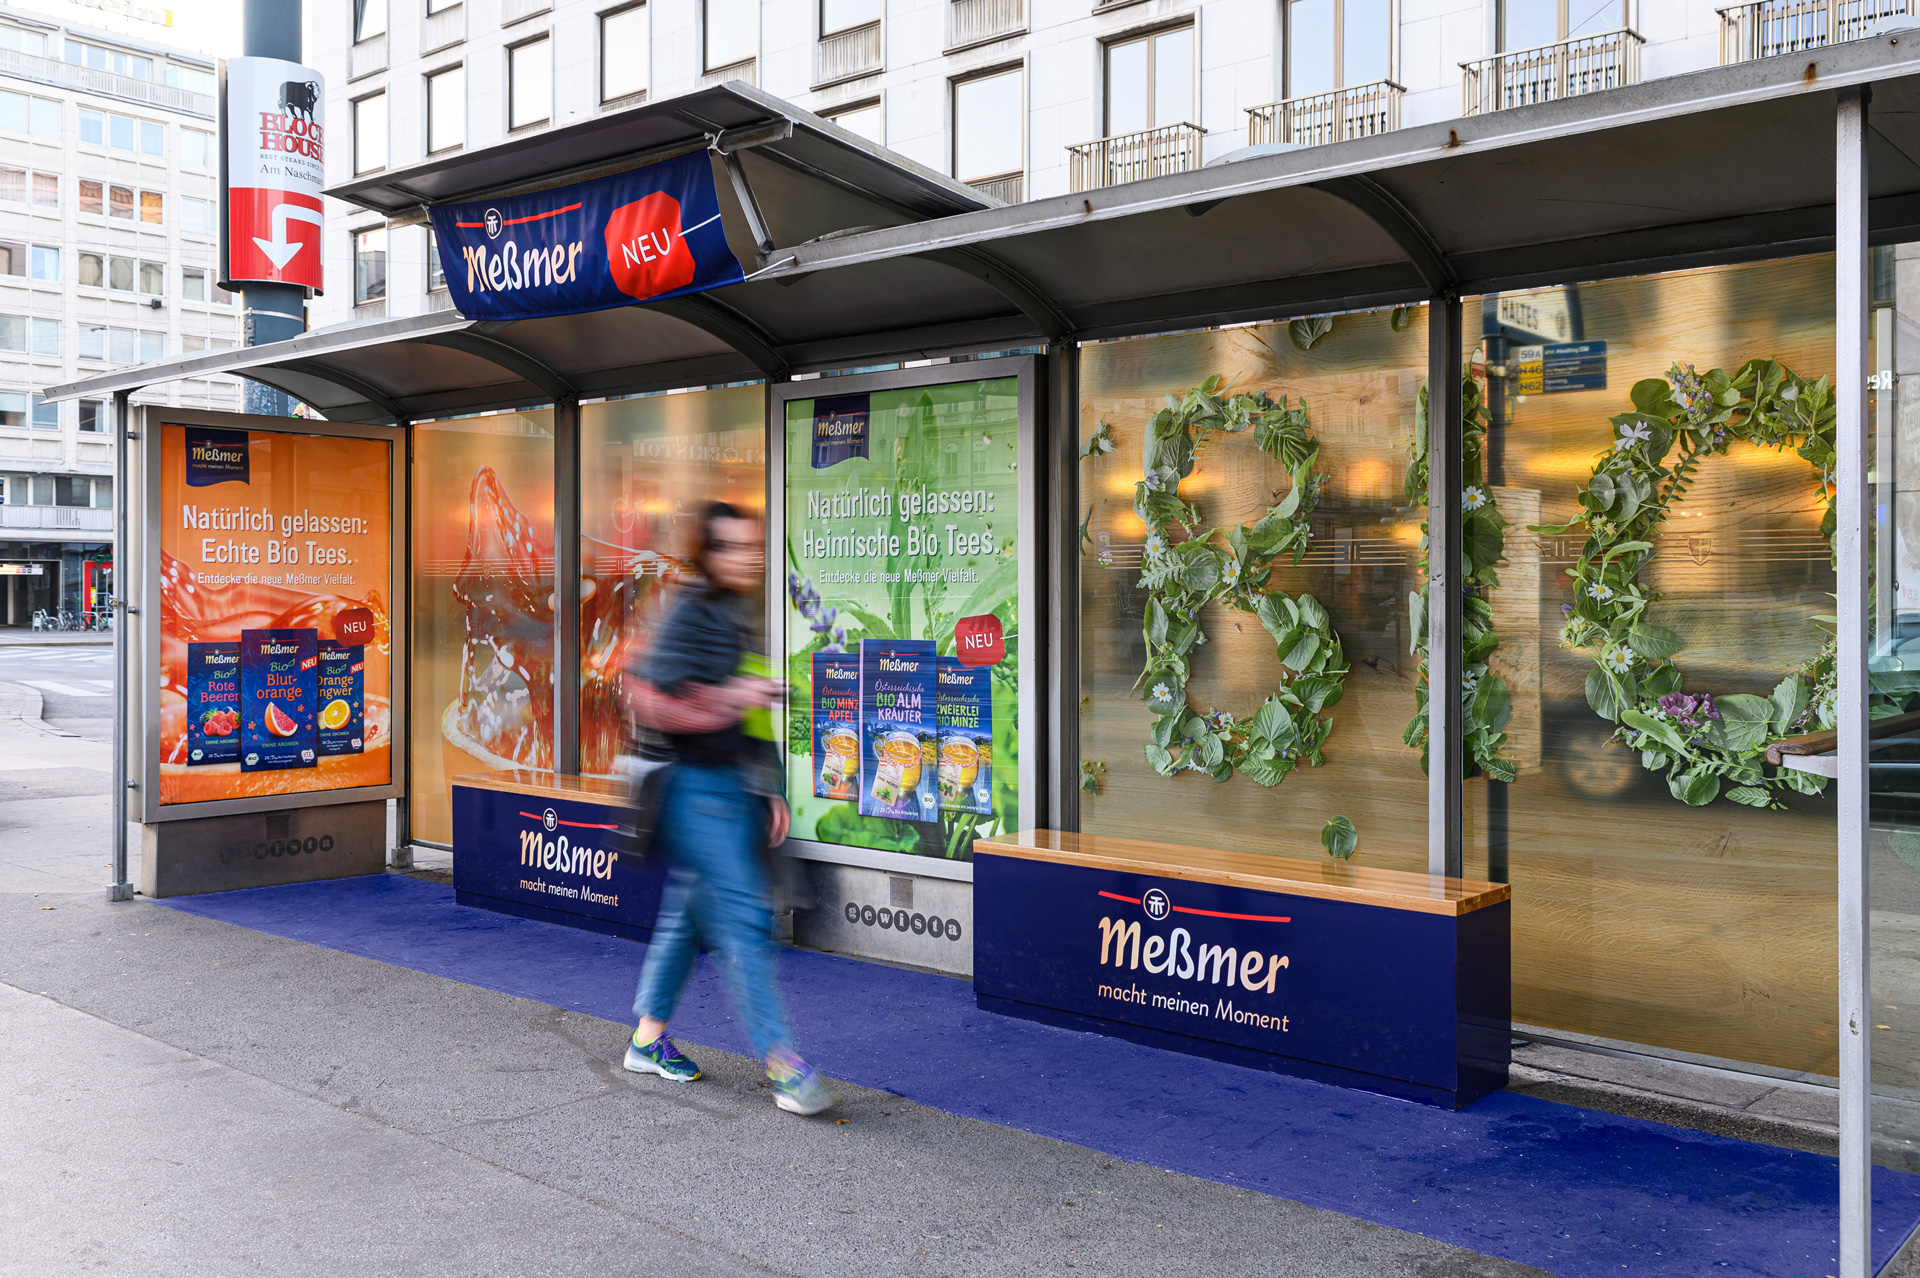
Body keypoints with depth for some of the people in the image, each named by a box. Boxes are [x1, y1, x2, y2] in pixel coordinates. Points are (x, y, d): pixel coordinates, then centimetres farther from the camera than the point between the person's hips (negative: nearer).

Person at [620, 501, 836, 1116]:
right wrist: (730, 698, -19)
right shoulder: (692, 613, -10)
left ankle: (649, 1039, 27)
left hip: (736, 789, 9)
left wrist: (770, 792, 19)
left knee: (688, 913, 15)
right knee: (742, 916, -9)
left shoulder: (741, 618, 16)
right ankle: (780, 1061, -7)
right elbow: (649, 697, -17)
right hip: (701, 785, -9)